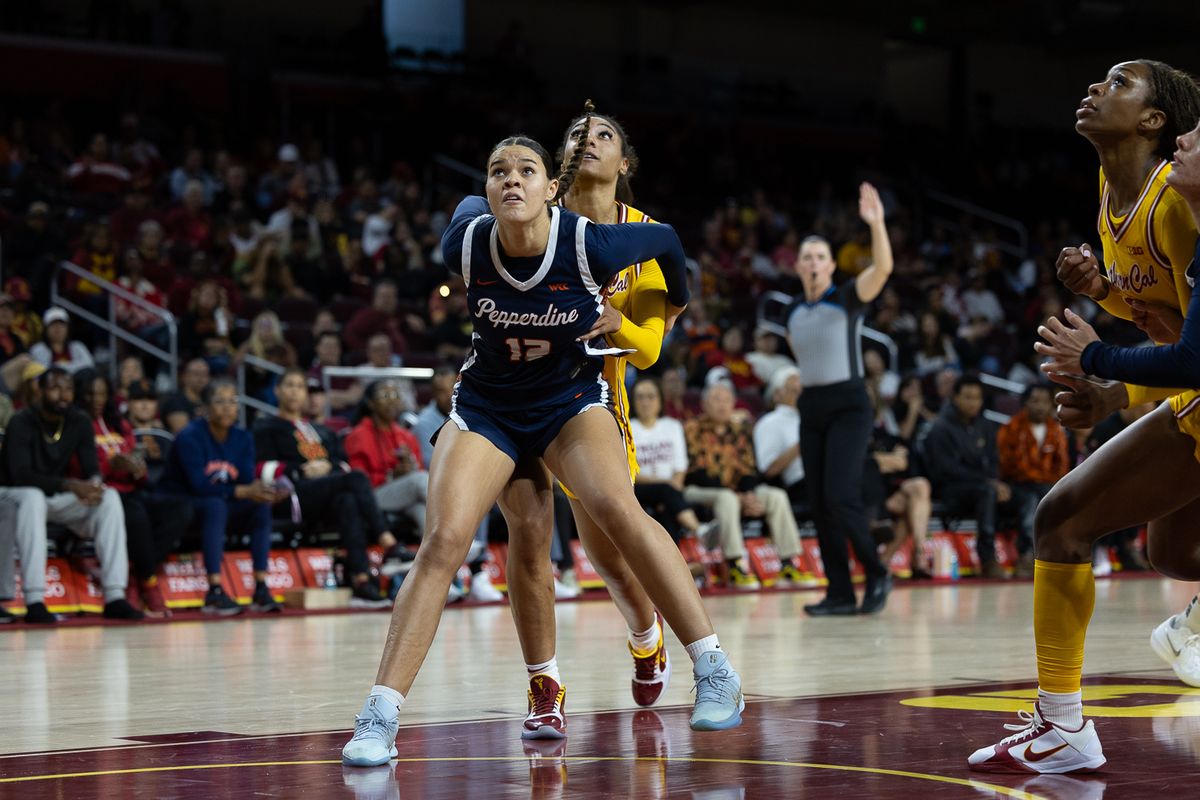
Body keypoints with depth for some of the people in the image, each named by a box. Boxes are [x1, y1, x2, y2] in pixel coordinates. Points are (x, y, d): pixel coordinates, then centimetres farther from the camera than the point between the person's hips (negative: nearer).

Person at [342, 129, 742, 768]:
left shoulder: (589, 245, -24)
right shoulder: (466, 244, -19)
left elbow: (665, 240, -2)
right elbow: (468, 206, 7)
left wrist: (675, 303, 16)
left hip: (571, 396, -1)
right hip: (486, 406, 1)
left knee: (616, 508, -28)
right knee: (443, 539, -18)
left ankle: (714, 670, -18)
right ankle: (378, 718, -16)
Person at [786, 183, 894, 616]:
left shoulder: (847, 298, -6)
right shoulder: (793, 312, 10)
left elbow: (883, 268, -24)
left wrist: (877, 223, -37)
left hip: (848, 405, -6)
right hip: (811, 405, 6)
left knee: (840, 496, -18)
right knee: (819, 502, 2)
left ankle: (877, 574, -1)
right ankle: (840, 593, 7)